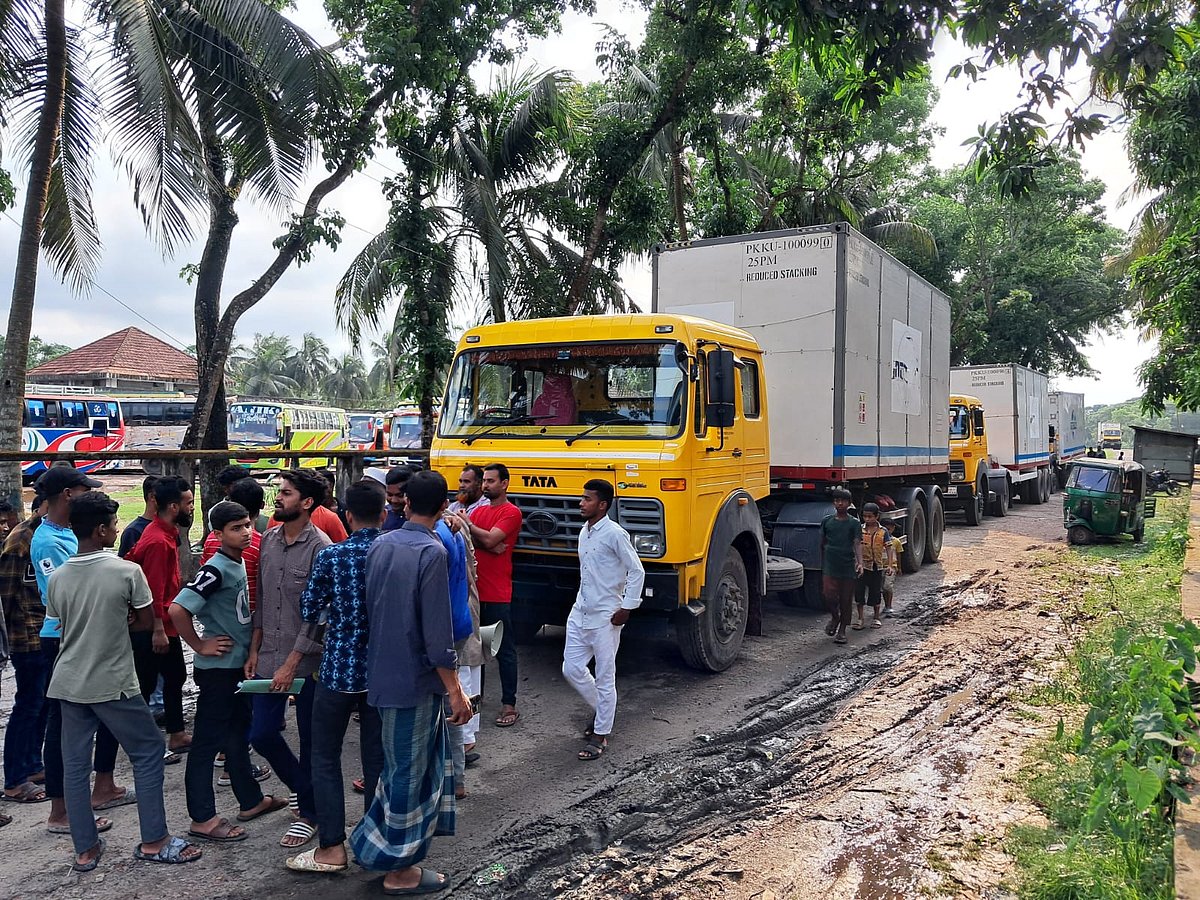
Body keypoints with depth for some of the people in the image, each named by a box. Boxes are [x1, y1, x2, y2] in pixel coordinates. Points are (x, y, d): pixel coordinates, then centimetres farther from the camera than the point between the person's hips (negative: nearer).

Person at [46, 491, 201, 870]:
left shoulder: (57, 578, -1)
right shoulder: (127, 572, -14)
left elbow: (59, 625, 12)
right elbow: (146, 620, -4)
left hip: (68, 683, 5)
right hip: (112, 684, -5)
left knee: (74, 764, 13)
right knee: (148, 751, 9)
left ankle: (85, 849, 22)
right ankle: (153, 841, 13)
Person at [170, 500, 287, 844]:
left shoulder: (238, 563, 6)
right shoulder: (215, 569, -20)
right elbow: (177, 609, -28)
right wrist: (200, 646, -19)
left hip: (238, 664, 9)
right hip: (217, 668, -9)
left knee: (238, 733, 18)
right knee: (207, 741, 1)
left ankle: (251, 800, 31)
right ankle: (203, 818, 10)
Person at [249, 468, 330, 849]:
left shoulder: (319, 547, -15)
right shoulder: (268, 540, 6)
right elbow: (261, 601, 13)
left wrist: (292, 663, -17)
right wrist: (255, 650, 11)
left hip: (307, 660, -6)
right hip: (270, 657, 6)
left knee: (311, 740, 7)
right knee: (262, 735, 11)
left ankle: (309, 812, 26)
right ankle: (305, 787, 35)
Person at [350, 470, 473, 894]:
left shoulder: (379, 545, 3)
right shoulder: (431, 552, -19)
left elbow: (369, 609, 12)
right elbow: (437, 632, -20)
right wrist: (456, 691, -14)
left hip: (383, 672, 7)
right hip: (415, 678, -7)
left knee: (402, 764, 22)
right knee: (410, 770, 5)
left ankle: (376, 844, 33)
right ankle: (400, 870, 18)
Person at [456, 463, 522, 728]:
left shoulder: (511, 512, -7)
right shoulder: (479, 509, 14)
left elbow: (490, 538, -20)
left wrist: (466, 523, -10)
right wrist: (490, 546, -17)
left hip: (497, 595, -7)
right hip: (473, 590, 7)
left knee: (504, 650, 1)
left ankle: (509, 704, 8)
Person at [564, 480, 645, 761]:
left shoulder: (615, 534, -16)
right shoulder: (584, 532, 9)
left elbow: (637, 572, -14)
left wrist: (627, 608, -14)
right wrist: (583, 601, 17)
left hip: (605, 617, -8)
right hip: (580, 612, 8)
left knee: (604, 677, 3)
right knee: (572, 669, 10)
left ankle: (601, 735, 14)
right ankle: (601, 711, 32)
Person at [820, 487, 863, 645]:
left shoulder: (854, 523, 2)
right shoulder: (827, 521, 7)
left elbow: (857, 543, -7)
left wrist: (860, 563, -21)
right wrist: (822, 564, 16)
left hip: (848, 567, 0)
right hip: (830, 565, 1)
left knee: (846, 599, 4)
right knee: (829, 595, -13)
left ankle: (842, 630, 17)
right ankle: (834, 617, 17)